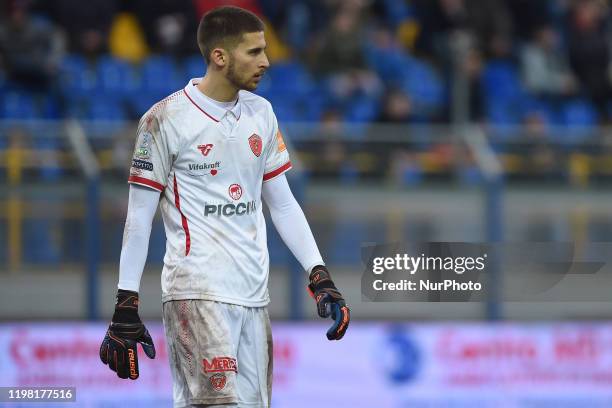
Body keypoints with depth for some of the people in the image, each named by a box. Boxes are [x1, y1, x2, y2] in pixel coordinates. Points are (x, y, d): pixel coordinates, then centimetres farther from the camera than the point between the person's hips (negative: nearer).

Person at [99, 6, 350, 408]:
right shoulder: (167, 118, -6)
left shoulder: (260, 113, 12)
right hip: (196, 291, -6)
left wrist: (320, 277, 9)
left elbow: (282, 203, 18)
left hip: (254, 294, 6)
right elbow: (139, 216, -4)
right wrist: (125, 307, -7)